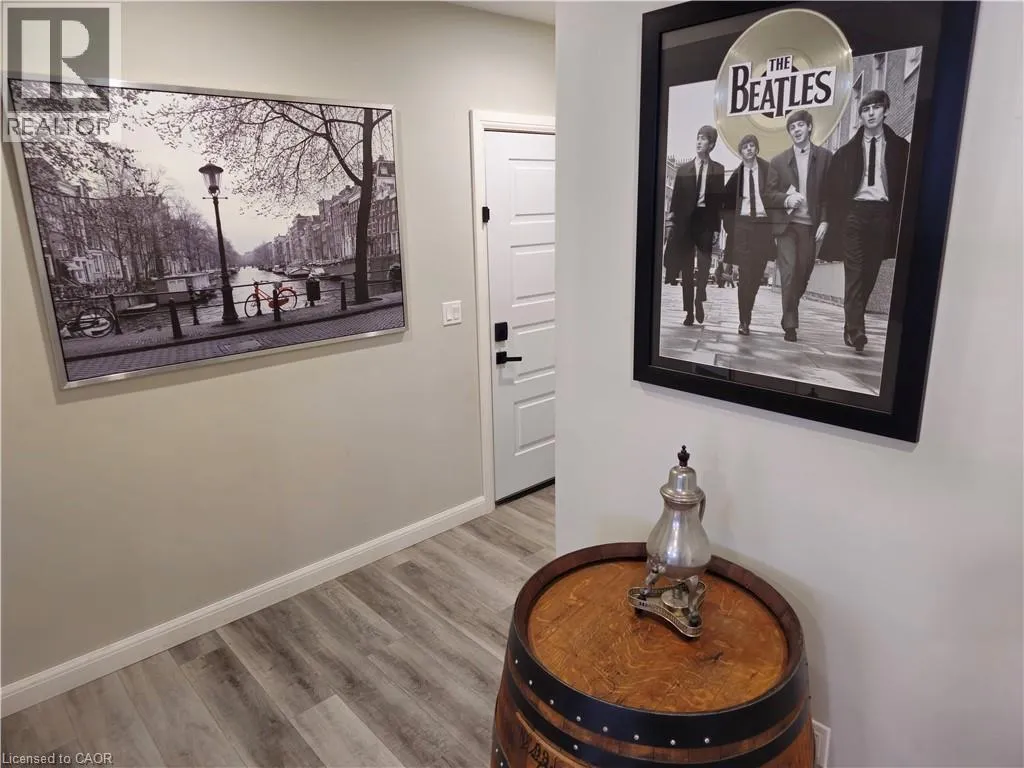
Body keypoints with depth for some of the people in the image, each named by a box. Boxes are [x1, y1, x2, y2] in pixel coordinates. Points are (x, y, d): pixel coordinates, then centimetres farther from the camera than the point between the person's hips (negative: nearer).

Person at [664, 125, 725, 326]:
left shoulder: (718, 170, 7)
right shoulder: (683, 169, 10)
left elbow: (719, 199, 2)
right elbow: (676, 197, 7)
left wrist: (717, 227, -4)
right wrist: (673, 222, -1)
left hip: (705, 220, -1)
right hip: (685, 220, 1)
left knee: (704, 260, -18)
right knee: (687, 267, 2)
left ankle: (699, 299, -2)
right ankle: (689, 311, 7)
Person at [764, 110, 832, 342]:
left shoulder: (825, 157, 6)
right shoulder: (778, 161, 8)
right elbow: (768, 195, 7)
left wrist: (825, 221, -5)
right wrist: (786, 199, -12)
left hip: (811, 225, 1)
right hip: (786, 224, -1)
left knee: (803, 273, 1)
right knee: (789, 272, -11)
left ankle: (790, 313, 21)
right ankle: (790, 324, -7)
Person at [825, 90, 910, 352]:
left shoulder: (899, 147, 9)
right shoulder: (848, 150, 9)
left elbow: (905, 185, 7)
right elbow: (835, 187, 9)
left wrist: (897, 219, -3)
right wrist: (840, 217, 1)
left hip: (882, 213, 1)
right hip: (855, 211, -1)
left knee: (870, 272, 2)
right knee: (854, 272, -9)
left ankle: (851, 325, 11)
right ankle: (855, 329, -13)